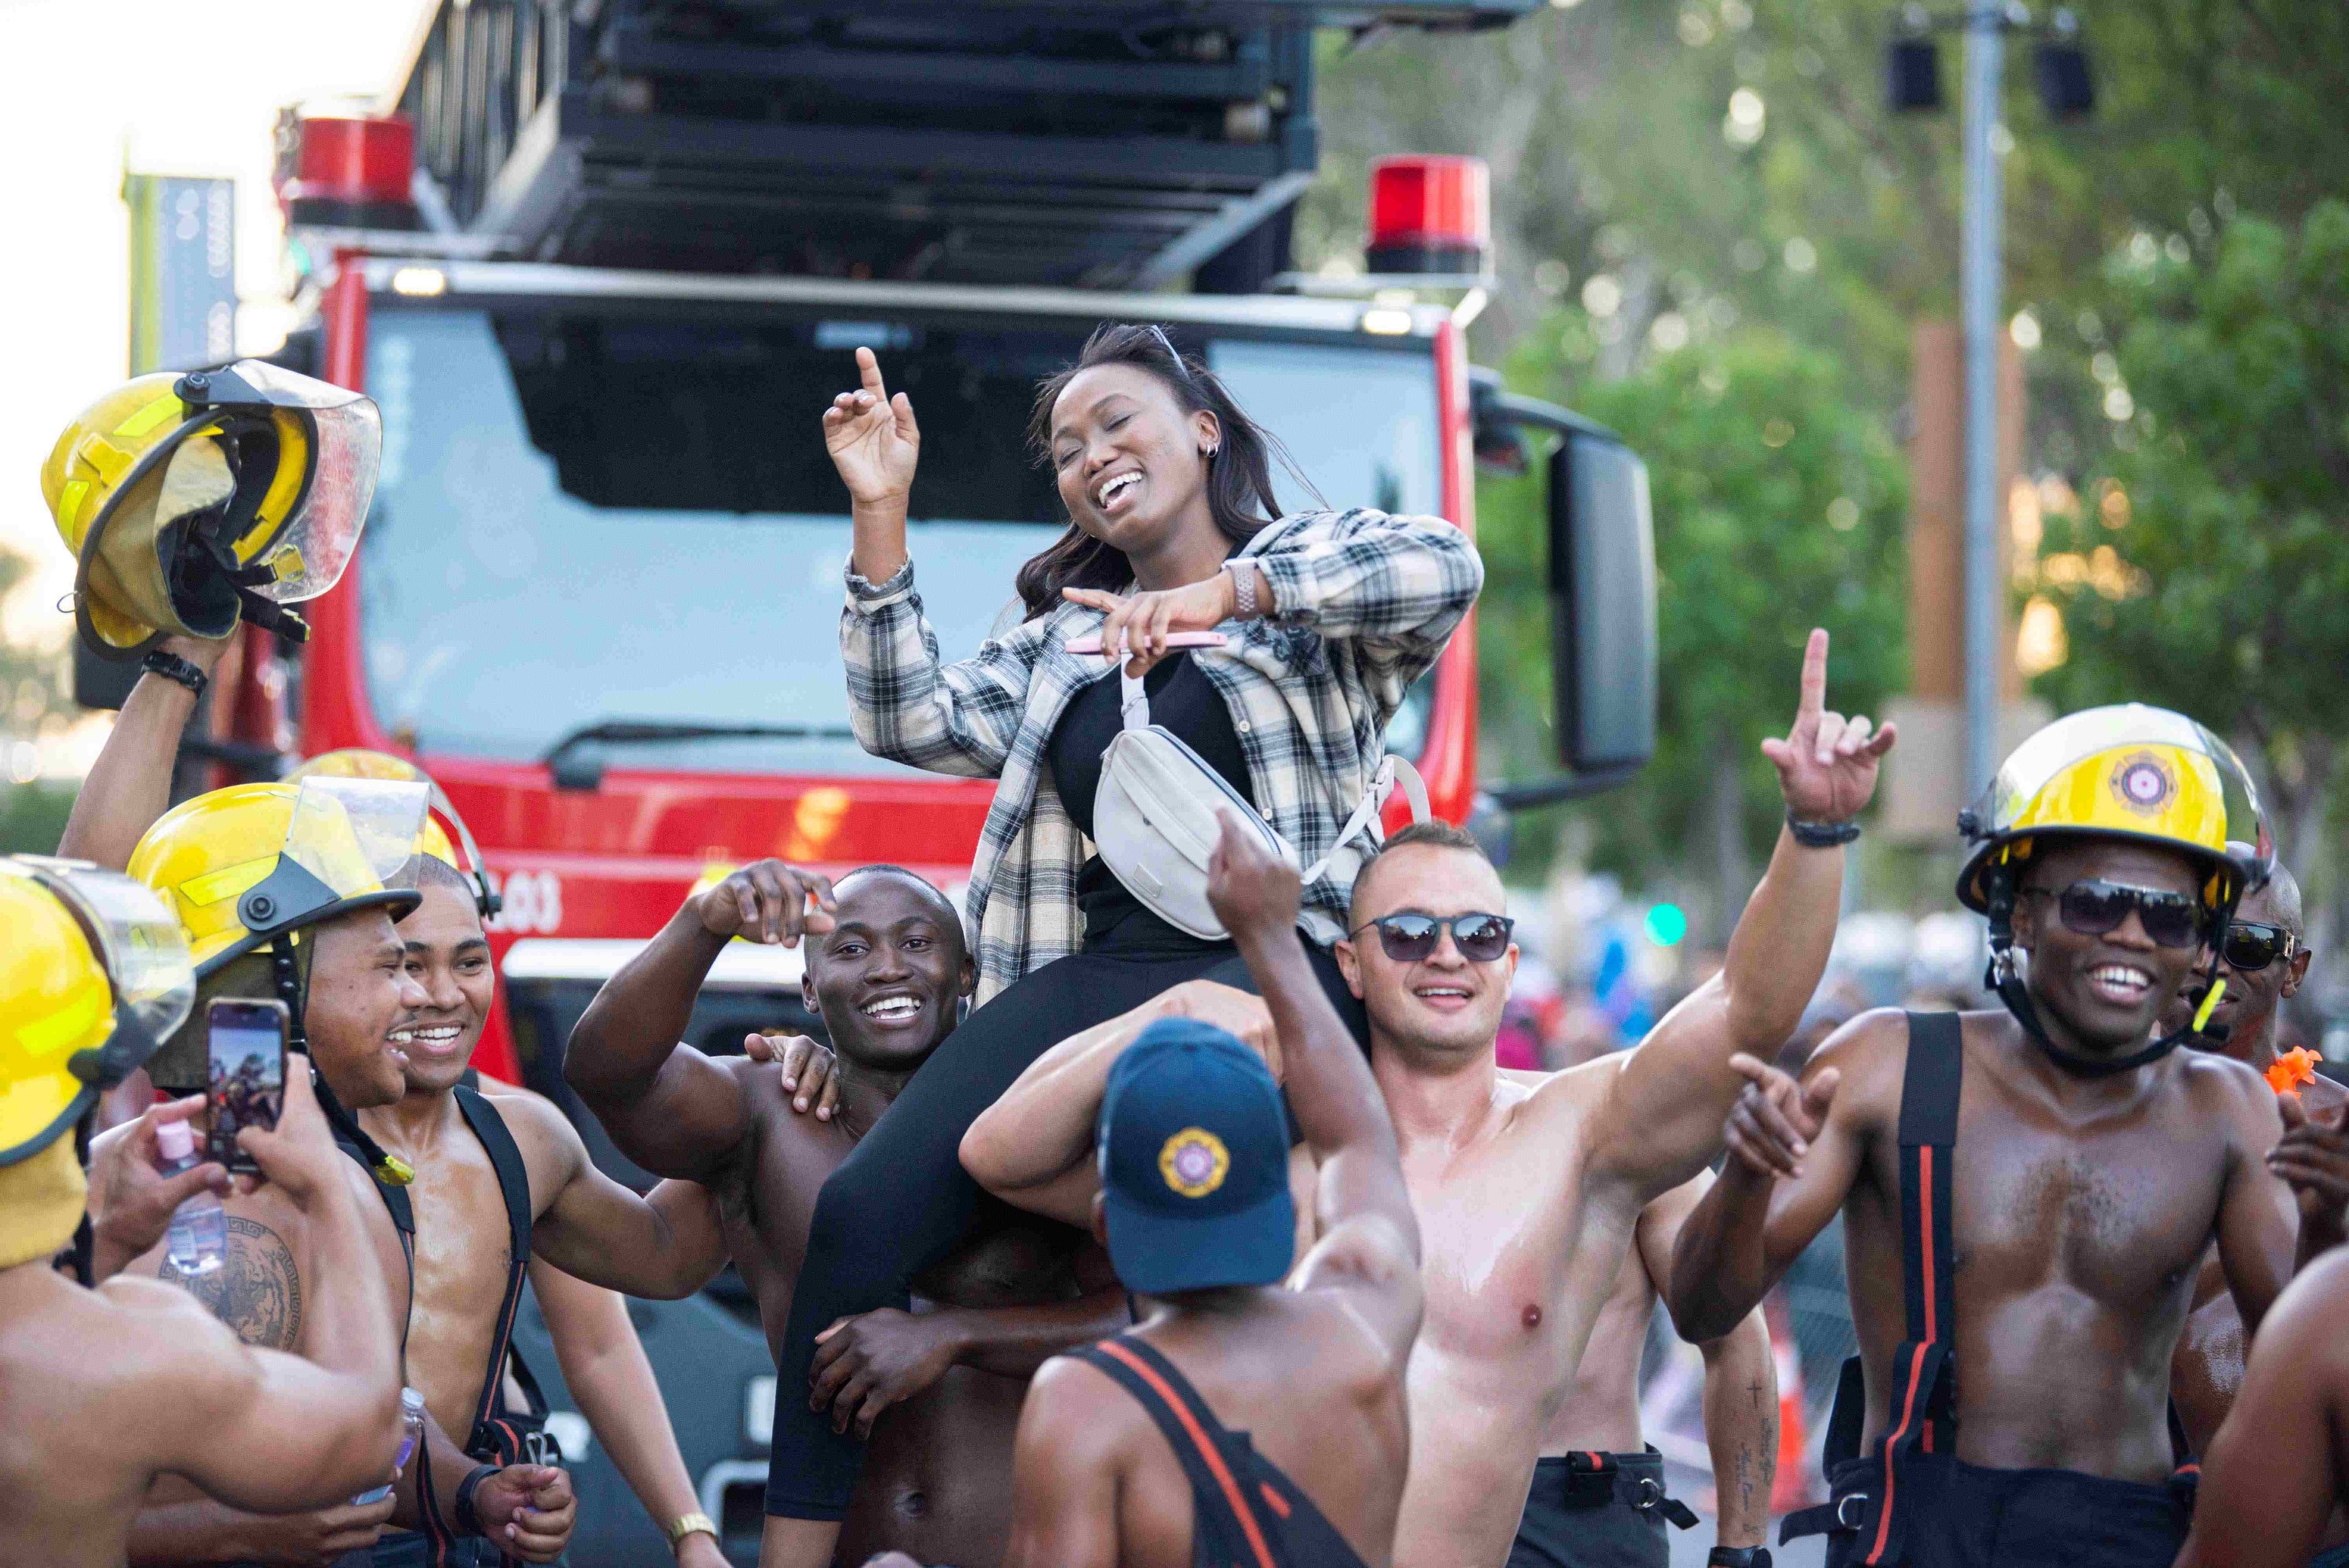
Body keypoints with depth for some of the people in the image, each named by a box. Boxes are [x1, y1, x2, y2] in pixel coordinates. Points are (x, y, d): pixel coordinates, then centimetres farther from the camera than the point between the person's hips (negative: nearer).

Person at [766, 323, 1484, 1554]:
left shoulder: (1311, 576, 16)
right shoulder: (1062, 641, 31)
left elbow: (1447, 566, -6)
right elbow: (912, 723, 16)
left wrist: (1220, 595, -13)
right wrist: (880, 518, 9)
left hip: (1272, 958, -4)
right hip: (1092, 969, 5)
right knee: (863, 1208, -19)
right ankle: (796, 1544, -14)